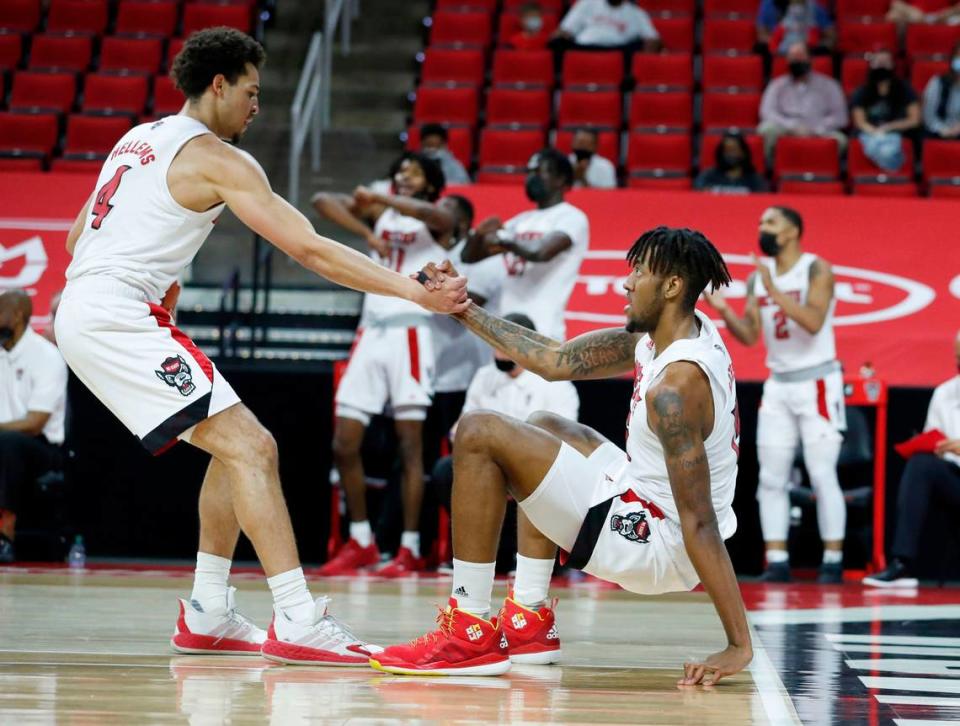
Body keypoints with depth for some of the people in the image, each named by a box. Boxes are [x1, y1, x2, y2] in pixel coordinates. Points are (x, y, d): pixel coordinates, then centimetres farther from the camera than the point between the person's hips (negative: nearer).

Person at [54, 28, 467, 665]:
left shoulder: (141, 139, 21)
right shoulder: (217, 158, -7)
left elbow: (79, 237, 25)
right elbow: (310, 249, -14)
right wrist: (414, 291, -16)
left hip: (83, 312, 10)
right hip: (116, 318, -10)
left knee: (241, 446, 15)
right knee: (247, 448, -16)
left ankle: (208, 614, 15)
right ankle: (298, 622, -25)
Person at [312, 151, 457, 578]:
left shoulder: (435, 222, 3)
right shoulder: (379, 213, 16)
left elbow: (439, 215, -23)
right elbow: (323, 202, 2)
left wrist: (380, 199, -37)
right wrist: (366, 232, -10)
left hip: (410, 332, -5)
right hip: (371, 332, 5)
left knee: (409, 446, -7)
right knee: (344, 444, 2)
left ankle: (409, 549, -4)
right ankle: (360, 543, 13)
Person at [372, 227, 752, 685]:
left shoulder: (676, 385, -25)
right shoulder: (658, 336, 4)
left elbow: (700, 523, -28)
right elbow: (555, 361, 10)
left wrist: (738, 646, -27)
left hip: (658, 544, -10)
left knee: (478, 434, -13)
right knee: (543, 427, 32)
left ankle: (470, 634, -8)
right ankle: (530, 622, 24)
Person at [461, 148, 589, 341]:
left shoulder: (571, 217, -3)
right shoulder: (521, 221, 20)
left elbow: (541, 252, -24)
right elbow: (469, 256, 18)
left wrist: (504, 241, -11)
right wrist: (479, 234, -3)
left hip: (541, 332, -8)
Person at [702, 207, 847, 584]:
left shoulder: (817, 270, -9)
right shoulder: (757, 277, 9)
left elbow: (813, 322, -23)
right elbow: (750, 336, 8)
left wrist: (774, 291, -27)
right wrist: (722, 309, -8)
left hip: (817, 382, -6)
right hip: (778, 385, 6)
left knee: (822, 475, -7)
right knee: (772, 478, 1)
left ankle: (833, 562, -1)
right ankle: (777, 562, 4)